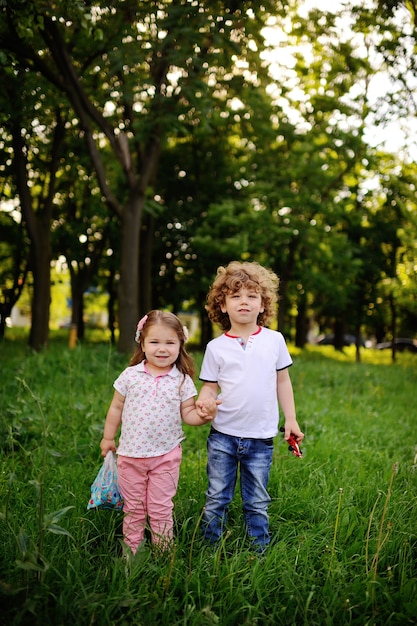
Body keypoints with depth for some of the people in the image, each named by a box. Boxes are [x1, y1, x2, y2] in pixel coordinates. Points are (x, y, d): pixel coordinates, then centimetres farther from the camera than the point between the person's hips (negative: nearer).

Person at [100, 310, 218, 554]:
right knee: (133, 509, 15)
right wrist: (108, 438, 11)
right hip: (130, 454, 1)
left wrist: (202, 415, -24)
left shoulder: (183, 381, -6)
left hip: (166, 455, -1)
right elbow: (116, 408, 5)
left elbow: (187, 414, -3)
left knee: (161, 511, 9)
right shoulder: (130, 375, -5)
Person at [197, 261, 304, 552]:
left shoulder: (274, 340, 0)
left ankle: (260, 552, 27)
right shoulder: (216, 347, -3)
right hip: (223, 436, 0)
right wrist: (201, 407, -20)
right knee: (217, 499, 10)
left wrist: (291, 419, 7)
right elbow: (210, 387, 1)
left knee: (258, 503, 12)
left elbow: (283, 381, 8)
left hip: (261, 438, 1)